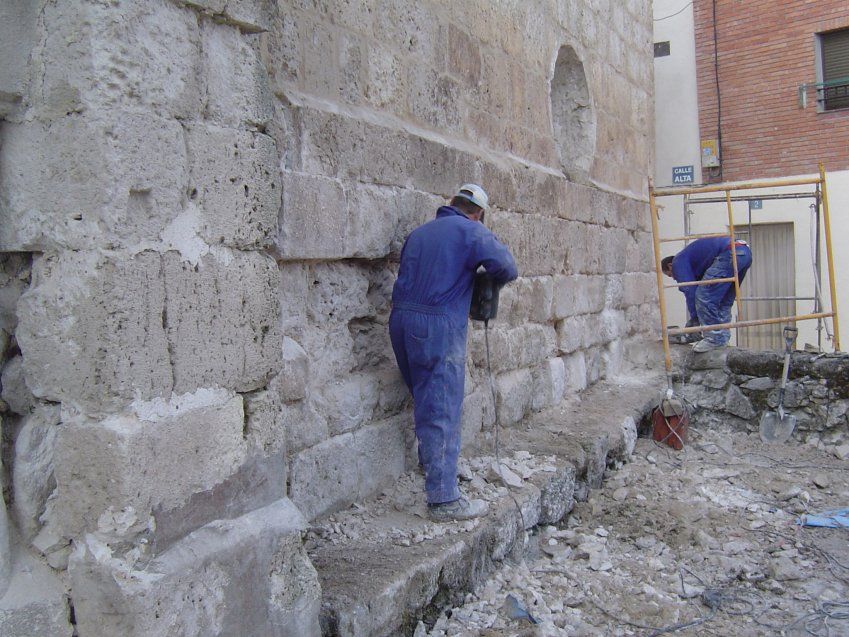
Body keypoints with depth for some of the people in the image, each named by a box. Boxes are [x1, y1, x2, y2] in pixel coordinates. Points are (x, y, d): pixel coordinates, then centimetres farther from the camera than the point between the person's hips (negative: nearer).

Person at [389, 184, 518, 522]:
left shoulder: (419, 232, 19)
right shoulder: (471, 231, -1)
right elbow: (507, 269, -9)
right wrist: (489, 283, 13)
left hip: (402, 318, 7)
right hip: (439, 324, -7)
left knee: (424, 399, 22)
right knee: (442, 410, -5)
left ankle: (431, 462, 39)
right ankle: (444, 498, -2)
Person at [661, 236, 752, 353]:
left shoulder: (678, 262, 9)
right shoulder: (692, 258, 34)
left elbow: (690, 291, 0)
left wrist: (694, 318, 6)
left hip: (730, 253, -10)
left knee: (704, 296, -6)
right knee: (724, 301, 19)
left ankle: (715, 338, -5)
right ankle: (723, 337, 15)